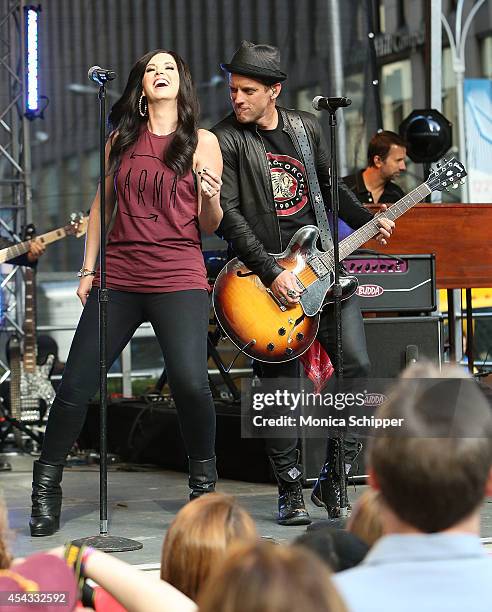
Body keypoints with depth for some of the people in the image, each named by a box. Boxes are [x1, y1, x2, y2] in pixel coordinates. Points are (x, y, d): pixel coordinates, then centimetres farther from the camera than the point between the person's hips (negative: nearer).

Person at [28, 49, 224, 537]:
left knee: (190, 382, -18)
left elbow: (209, 226, 5)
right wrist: (88, 268, 12)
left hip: (179, 278, -3)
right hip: (118, 276, 3)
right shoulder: (122, 139, 13)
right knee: (76, 383, -2)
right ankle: (45, 487, 13)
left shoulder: (202, 142, 5)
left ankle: (203, 480, 5)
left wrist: (211, 198, -16)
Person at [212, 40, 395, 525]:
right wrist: (270, 273, -18)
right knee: (282, 386, -2)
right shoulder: (225, 139, -5)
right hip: (268, 274, -4)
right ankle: (291, 491, 10)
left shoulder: (306, 127, 10)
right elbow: (226, 213, -12)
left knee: (356, 365, -4)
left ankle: (333, 476, 10)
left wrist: (368, 222, 6)